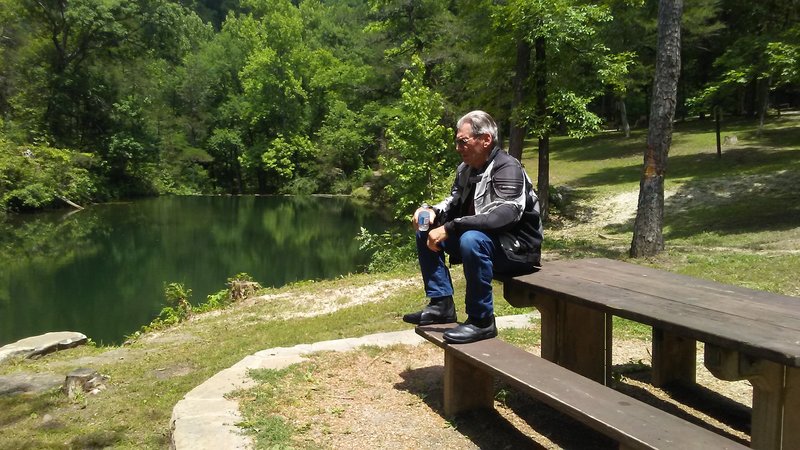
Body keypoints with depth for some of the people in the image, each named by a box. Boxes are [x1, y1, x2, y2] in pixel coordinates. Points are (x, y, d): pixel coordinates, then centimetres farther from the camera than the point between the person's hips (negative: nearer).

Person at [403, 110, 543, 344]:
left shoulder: (508, 169, -21)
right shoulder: (466, 168, 4)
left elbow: (503, 215, -36)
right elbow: (454, 202, 16)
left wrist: (449, 228, -37)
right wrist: (432, 211, -8)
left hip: (517, 248, -9)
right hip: (483, 239, 9)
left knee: (472, 240, -38)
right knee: (426, 232, 5)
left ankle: (482, 321, -23)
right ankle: (441, 304, 2)